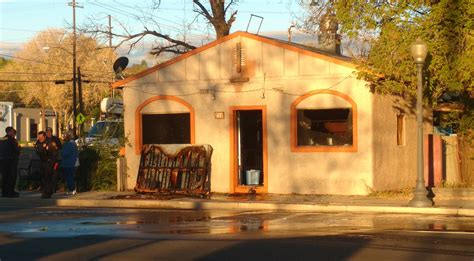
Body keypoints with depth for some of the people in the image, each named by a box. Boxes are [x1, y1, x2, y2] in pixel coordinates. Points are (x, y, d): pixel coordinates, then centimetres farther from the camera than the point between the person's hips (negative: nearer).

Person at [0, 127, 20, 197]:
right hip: (11, 160, -6)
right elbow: (16, 149, -11)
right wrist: (18, 146, 7)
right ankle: (11, 192, -5)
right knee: (12, 176, -1)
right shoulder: (12, 139, -11)